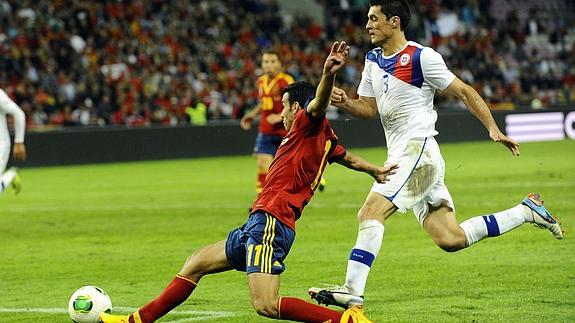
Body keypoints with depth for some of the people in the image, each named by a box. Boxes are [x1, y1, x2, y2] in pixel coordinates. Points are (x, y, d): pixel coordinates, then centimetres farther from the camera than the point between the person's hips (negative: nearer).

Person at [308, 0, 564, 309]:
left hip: (419, 151, -8)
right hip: (401, 156, 8)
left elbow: (464, 92, -5)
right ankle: (526, 211, 19)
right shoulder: (373, 59, 16)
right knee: (450, 239, 6)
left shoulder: (421, 57, -9)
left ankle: (352, 292, -25)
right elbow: (368, 108, 20)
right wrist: (345, 102, -2)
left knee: (370, 212, -21)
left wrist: (493, 130, -10)